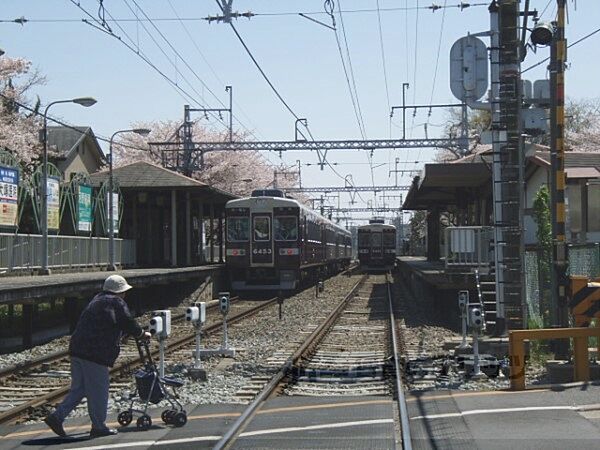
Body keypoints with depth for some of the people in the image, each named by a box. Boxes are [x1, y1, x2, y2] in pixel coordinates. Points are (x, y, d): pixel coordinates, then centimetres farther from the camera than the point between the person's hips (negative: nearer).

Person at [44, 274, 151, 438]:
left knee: (78, 388, 15)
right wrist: (143, 334, 14)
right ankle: (99, 427, 11)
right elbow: (129, 325, -5)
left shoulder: (97, 300, 23)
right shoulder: (117, 303, -6)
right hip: (95, 353, -9)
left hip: (77, 350, 9)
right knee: (98, 391, 3)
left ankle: (57, 417, 8)